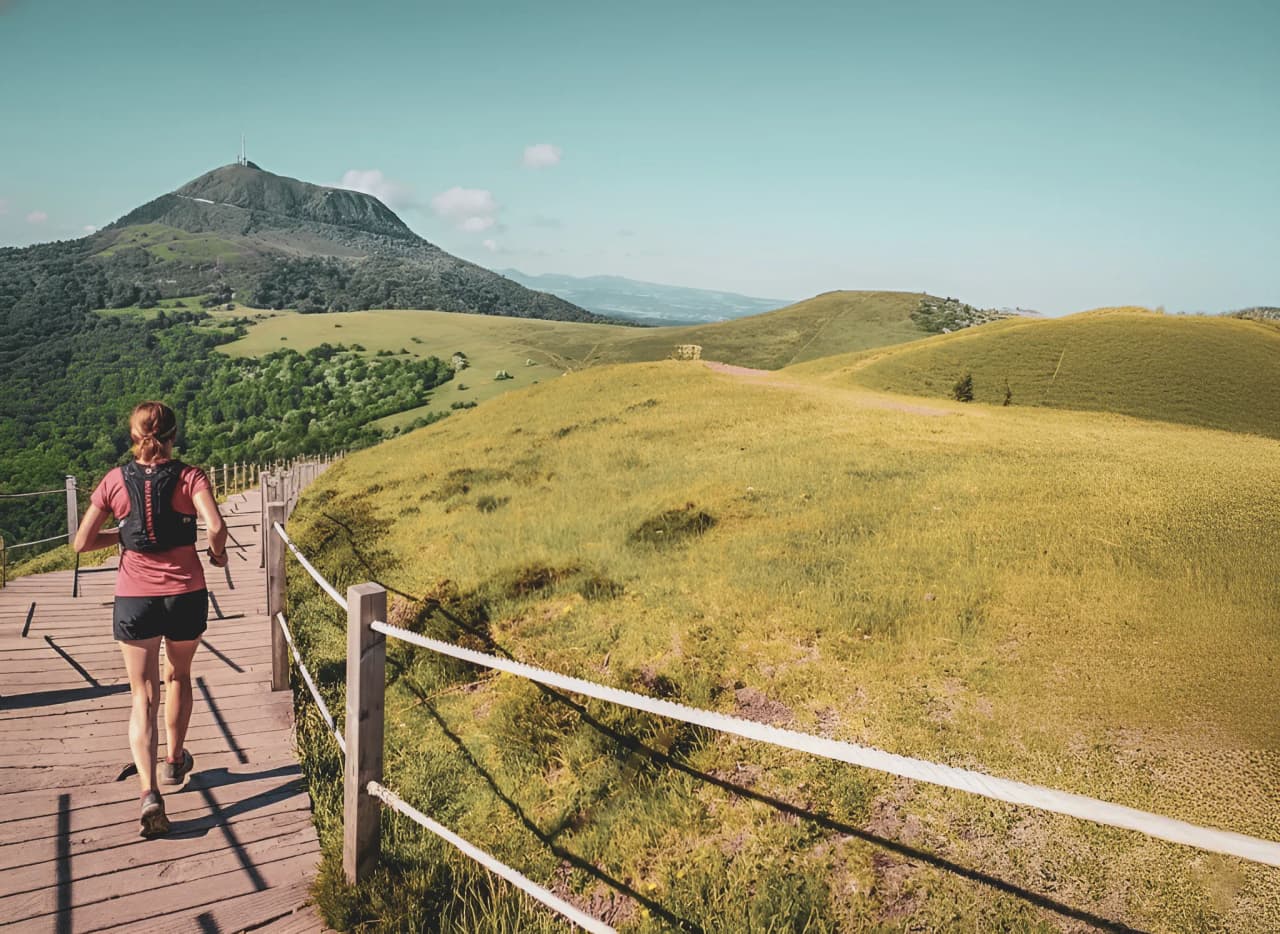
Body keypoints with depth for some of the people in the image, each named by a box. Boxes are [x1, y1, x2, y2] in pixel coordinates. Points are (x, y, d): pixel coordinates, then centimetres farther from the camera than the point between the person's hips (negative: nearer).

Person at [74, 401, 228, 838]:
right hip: (186, 596, 0)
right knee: (179, 676, 25)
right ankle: (174, 761, 41)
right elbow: (216, 527, -21)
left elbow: (82, 543, 1)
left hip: (134, 600, 0)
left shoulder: (115, 481, -1)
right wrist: (217, 553, -1)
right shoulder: (189, 477, -7)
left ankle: (149, 792, -10)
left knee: (144, 696, 5)